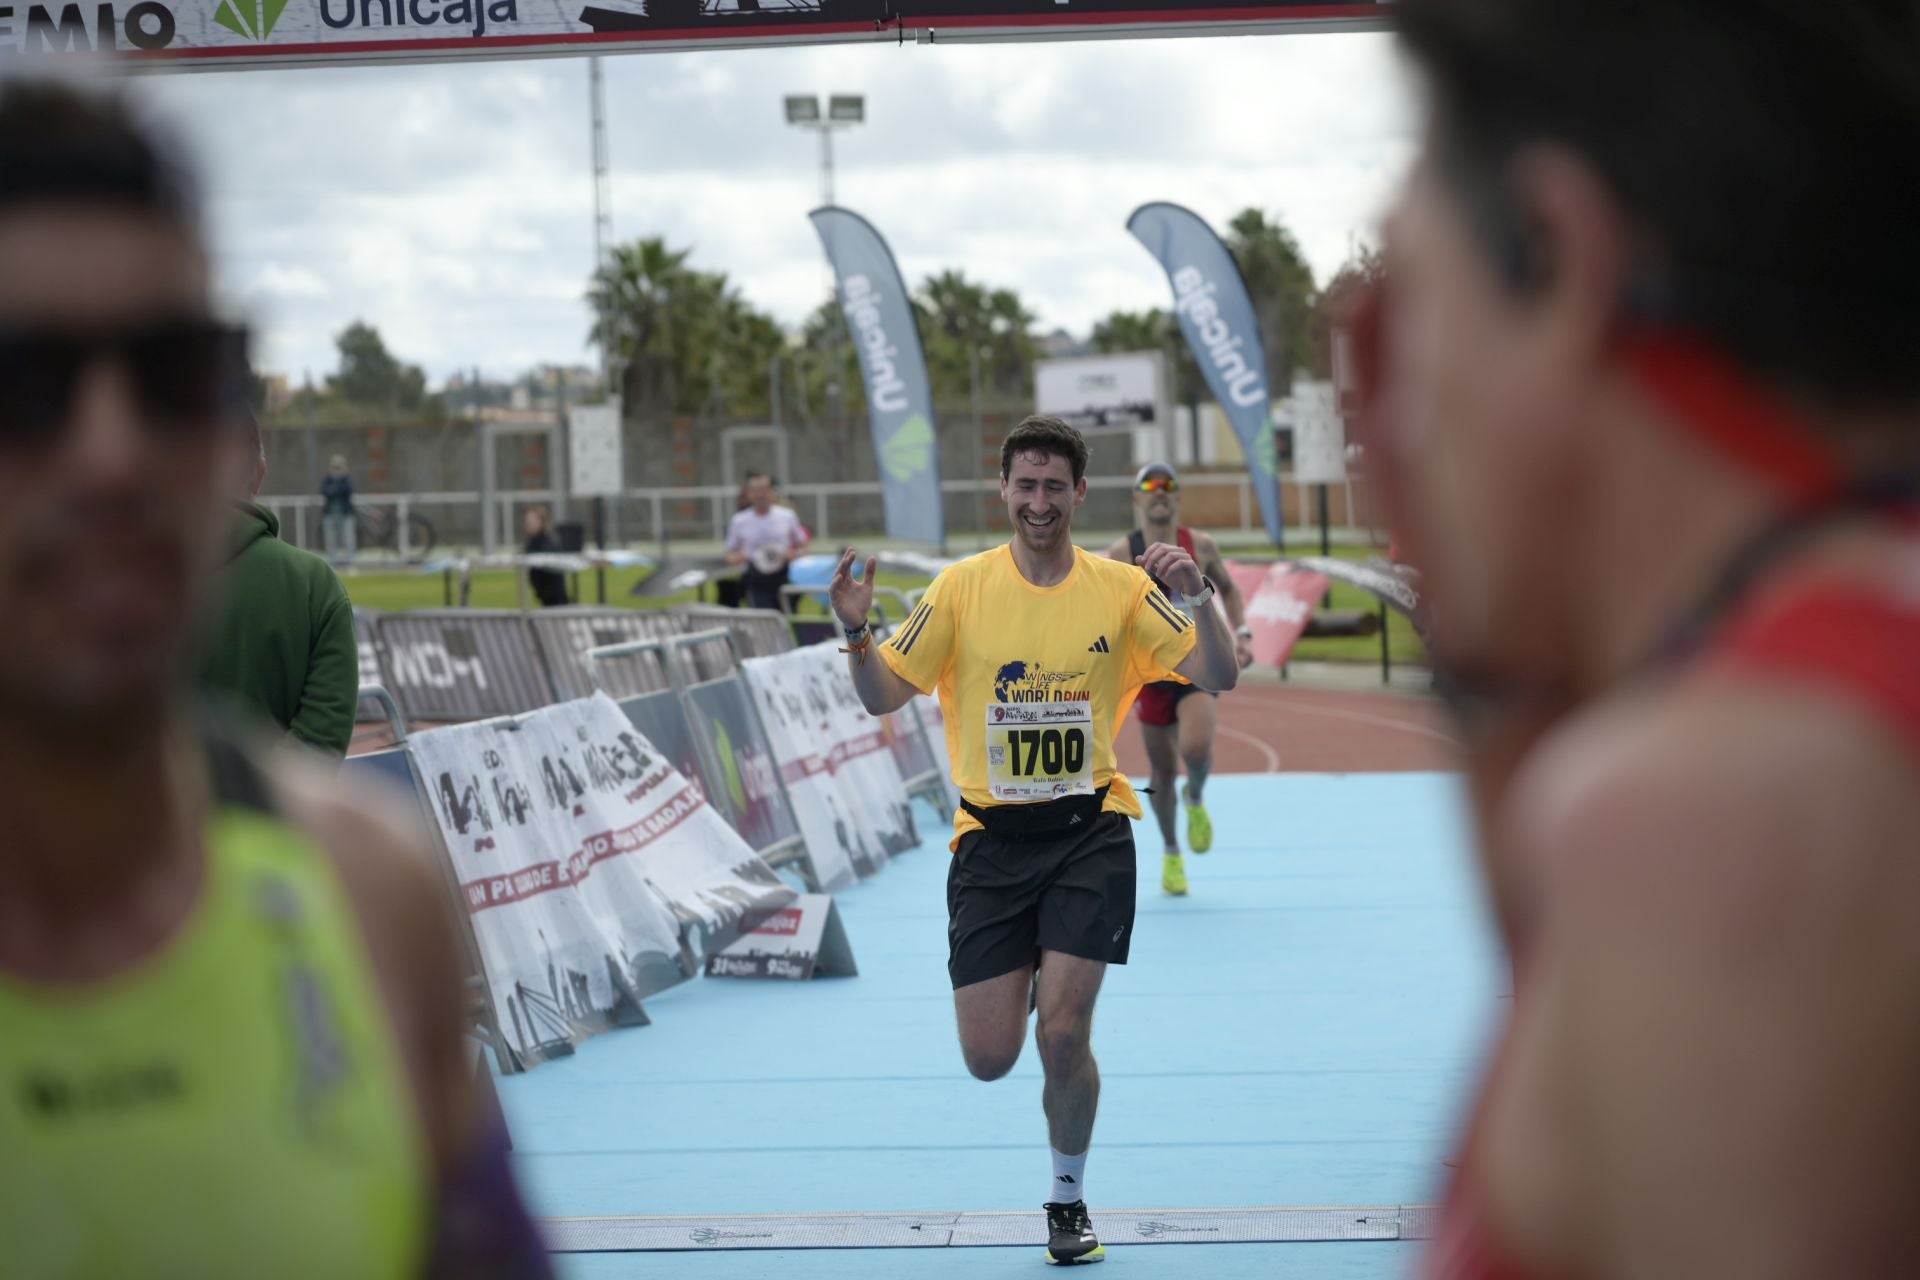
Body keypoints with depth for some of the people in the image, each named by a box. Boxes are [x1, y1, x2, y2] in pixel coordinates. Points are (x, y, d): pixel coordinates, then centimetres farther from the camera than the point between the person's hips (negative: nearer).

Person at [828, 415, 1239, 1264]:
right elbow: (884, 698, 2)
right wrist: (856, 633, -17)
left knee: (1063, 1036, -11)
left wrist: (1198, 599, -19)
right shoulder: (960, 589, 0)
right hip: (992, 837, 1)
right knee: (989, 1058, 0)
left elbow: (1220, 677, -1)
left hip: (1090, 832, -1)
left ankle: (1068, 1201, 14)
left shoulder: (1121, 589, 0)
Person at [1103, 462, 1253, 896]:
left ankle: (1196, 798, 10)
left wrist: (1241, 633, 0)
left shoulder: (1201, 547, -1)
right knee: (1163, 771, 8)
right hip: (1151, 673, 0)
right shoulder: (1122, 554, -4)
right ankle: (1171, 853, 32)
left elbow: (1228, 590, 15)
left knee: (1196, 748, -26)